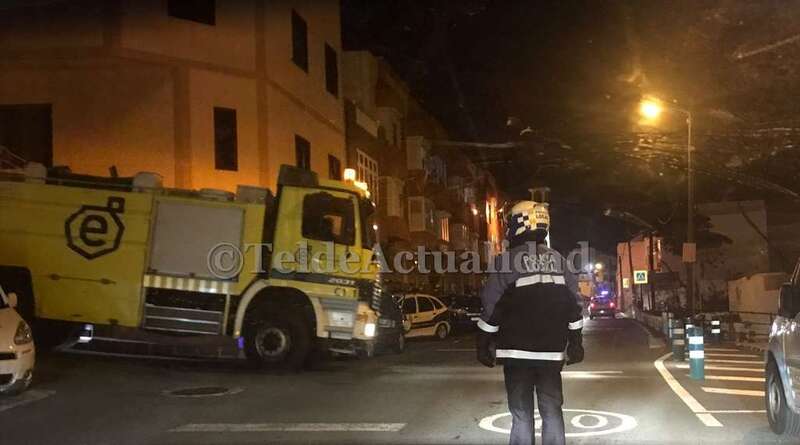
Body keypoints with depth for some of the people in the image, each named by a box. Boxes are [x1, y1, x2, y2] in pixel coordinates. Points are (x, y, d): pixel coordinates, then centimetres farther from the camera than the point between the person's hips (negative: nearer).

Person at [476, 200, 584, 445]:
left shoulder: (507, 261, -9)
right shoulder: (558, 260, 6)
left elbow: (492, 308, -10)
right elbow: (575, 306, 7)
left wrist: (483, 344, -1)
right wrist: (575, 342, 15)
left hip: (518, 352, -4)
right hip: (552, 351, 4)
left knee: (521, 413, 2)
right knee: (552, 410, 11)